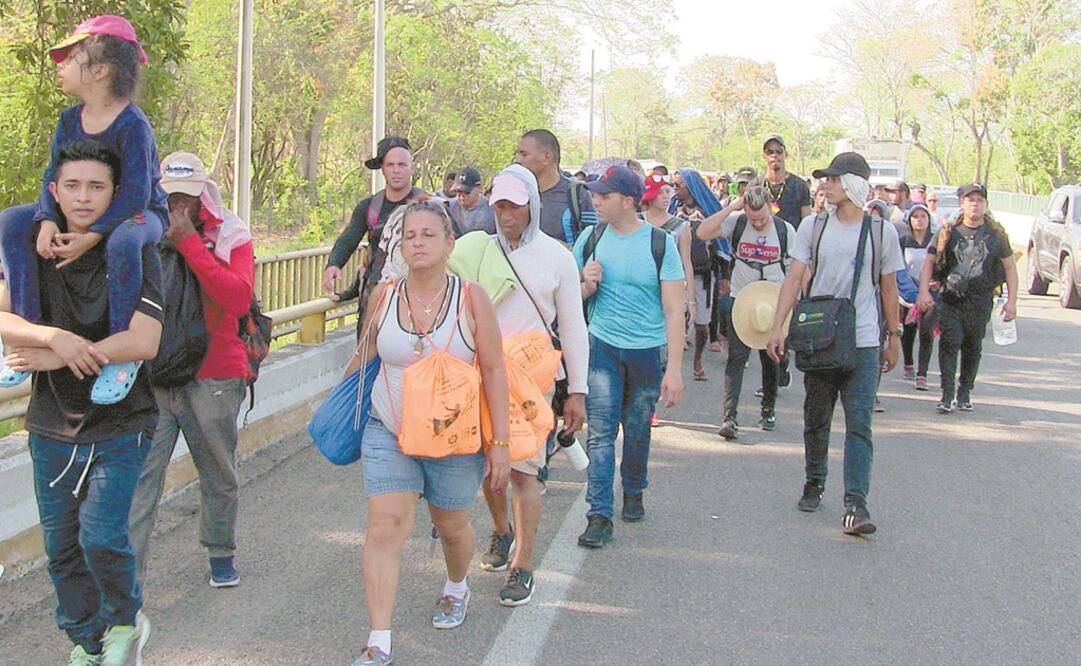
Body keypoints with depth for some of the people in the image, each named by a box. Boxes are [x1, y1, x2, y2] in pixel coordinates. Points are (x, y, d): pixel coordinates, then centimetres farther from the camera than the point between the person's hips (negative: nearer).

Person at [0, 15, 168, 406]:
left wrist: (92, 236, -36)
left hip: (140, 214, -7)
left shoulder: (132, 125, -23)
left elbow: (135, 195, -28)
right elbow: (53, 176, -3)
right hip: (83, 213, 7)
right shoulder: (70, 120, -1)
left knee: (122, 240, -44)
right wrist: (48, 221, -24)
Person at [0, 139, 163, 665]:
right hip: (52, 425, 4)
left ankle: (125, 622, 14)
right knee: (61, 547, 10)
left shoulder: (134, 253, -9)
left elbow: (144, 341, -20)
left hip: (120, 424, -4)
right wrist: (55, 337, -26)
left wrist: (54, 358, -17)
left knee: (101, 535, -15)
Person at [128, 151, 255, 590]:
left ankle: (221, 553, 36)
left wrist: (189, 243, -21)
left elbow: (239, 299, -19)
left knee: (219, 476, 14)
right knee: (139, 475, -9)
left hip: (213, 376, 0)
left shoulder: (230, 238, 0)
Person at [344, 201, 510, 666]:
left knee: (452, 526, 16)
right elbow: (364, 358, 13)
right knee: (385, 528, -10)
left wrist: (499, 442, -8)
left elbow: (493, 371, -6)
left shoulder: (471, 299, -9)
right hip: (388, 434, 1)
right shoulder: (383, 297, -4)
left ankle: (456, 588, 50)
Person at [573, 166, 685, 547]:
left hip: (648, 350, -1)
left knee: (637, 430, 12)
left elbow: (674, 310, -8)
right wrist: (587, 285, -12)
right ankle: (599, 515, -4)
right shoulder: (591, 240, 1)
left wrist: (674, 368, -13)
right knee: (600, 431, -6)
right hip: (602, 347, 1)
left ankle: (634, 492, 36)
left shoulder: (660, 243, -7)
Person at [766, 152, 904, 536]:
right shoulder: (813, 227, 3)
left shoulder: (882, 231, 1)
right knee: (816, 418, 13)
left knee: (859, 423, -9)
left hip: (862, 342, -2)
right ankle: (814, 483, 32)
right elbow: (795, 278, -1)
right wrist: (778, 327, -10)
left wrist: (893, 337, 13)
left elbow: (888, 288, 9)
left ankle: (855, 504, -11)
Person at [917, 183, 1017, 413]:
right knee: (949, 343, -12)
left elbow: (1009, 267, 10)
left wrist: (1011, 301, 4)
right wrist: (924, 291, -11)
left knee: (972, 348, 9)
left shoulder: (995, 234, 6)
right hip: (951, 299, -1)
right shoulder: (948, 232, 3)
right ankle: (948, 394, -11)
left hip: (980, 301, 1)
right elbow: (929, 262, 3)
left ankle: (964, 393, 22)